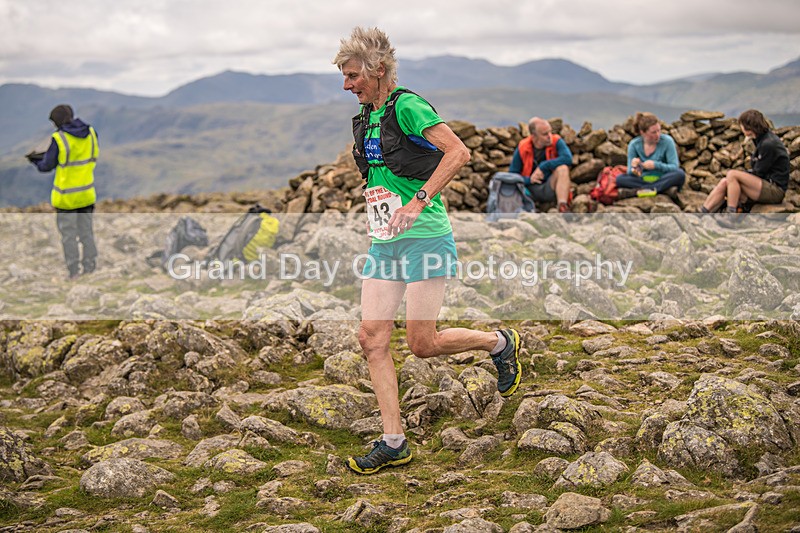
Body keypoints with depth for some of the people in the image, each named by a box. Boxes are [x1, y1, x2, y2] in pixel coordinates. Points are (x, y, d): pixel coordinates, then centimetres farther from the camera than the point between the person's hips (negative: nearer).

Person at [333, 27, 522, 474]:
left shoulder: (406, 106, -11)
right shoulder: (366, 118, 14)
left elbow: (459, 153, -21)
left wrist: (418, 202, -26)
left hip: (424, 238, -8)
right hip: (385, 243, 8)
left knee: (423, 343, -6)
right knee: (372, 337, -1)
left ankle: (500, 343, 22)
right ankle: (394, 442, 7)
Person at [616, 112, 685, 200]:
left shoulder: (667, 141, -7)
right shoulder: (634, 145, -3)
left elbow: (675, 167, -11)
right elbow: (630, 173, -5)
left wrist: (656, 165, -27)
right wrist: (634, 169, -29)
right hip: (643, 181, 1)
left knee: (679, 174, -32)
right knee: (620, 179, -24)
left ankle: (636, 191, -35)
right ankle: (664, 190, -32)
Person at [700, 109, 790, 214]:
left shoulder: (769, 144, -16)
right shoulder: (762, 139, 14)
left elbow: (759, 173, -13)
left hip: (775, 191, -9)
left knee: (732, 175, -22)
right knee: (724, 182, -6)